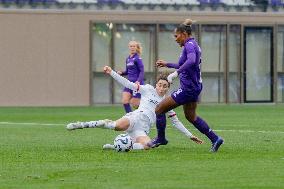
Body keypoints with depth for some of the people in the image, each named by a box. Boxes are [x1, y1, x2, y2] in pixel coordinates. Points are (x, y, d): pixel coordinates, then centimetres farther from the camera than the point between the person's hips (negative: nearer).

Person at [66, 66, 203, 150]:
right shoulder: (149, 90, 14)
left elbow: (176, 122, 27)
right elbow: (129, 84, 8)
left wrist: (190, 135, 20)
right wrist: (111, 73, -1)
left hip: (143, 130, 3)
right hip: (135, 117, -3)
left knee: (147, 145, -36)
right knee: (118, 125, -41)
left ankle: (115, 147, -30)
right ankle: (82, 125, -33)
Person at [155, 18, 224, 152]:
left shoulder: (189, 45, -16)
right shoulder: (193, 44, 14)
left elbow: (191, 61, -38)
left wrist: (175, 73, -42)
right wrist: (167, 64, 29)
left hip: (188, 88, -11)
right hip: (195, 86, 11)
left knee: (159, 109, -3)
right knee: (191, 116, 24)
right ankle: (215, 139, 21)